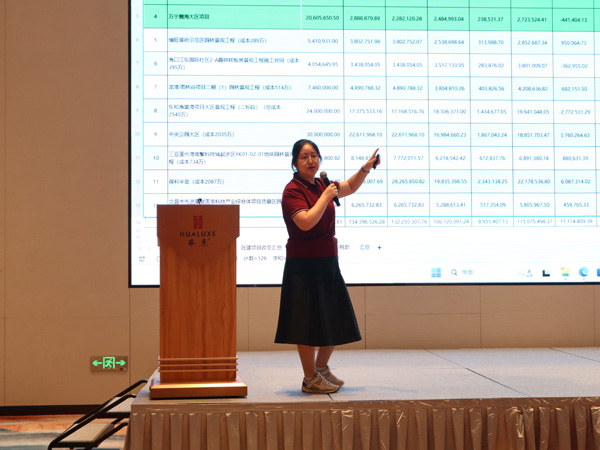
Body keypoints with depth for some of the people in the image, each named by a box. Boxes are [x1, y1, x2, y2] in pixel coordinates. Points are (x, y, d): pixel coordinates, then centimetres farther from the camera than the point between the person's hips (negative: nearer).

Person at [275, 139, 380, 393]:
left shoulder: (320, 184, 11)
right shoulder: (293, 190, -12)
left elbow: (349, 188, 28)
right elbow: (306, 222, -26)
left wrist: (366, 168, 14)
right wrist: (326, 196, -19)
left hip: (327, 262, 8)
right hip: (304, 265, -8)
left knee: (336, 320, 14)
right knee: (308, 320, -1)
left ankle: (321, 368, 32)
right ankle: (310, 379, 11)